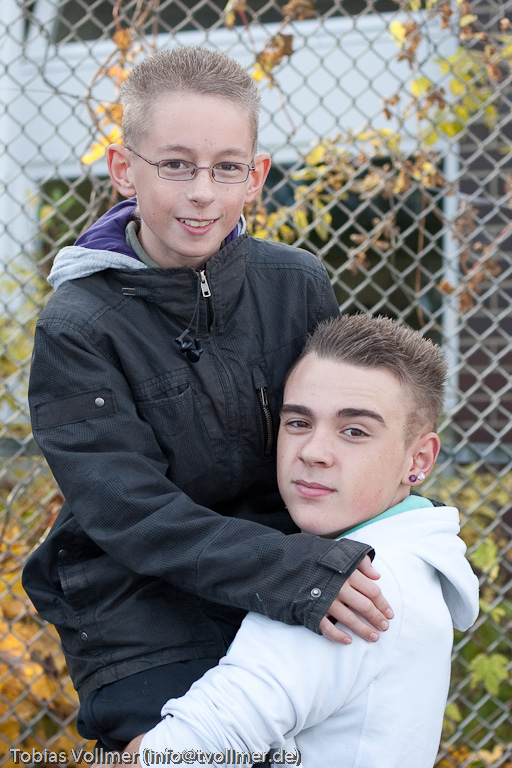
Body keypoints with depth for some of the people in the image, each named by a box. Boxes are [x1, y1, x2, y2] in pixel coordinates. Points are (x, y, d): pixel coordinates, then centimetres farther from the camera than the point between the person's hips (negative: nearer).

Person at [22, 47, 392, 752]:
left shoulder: (297, 285, 0)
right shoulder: (78, 328, -11)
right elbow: (130, 511, -19)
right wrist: (291, 573, -29)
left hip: (280, 623, 4)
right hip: (143, 640, -4)